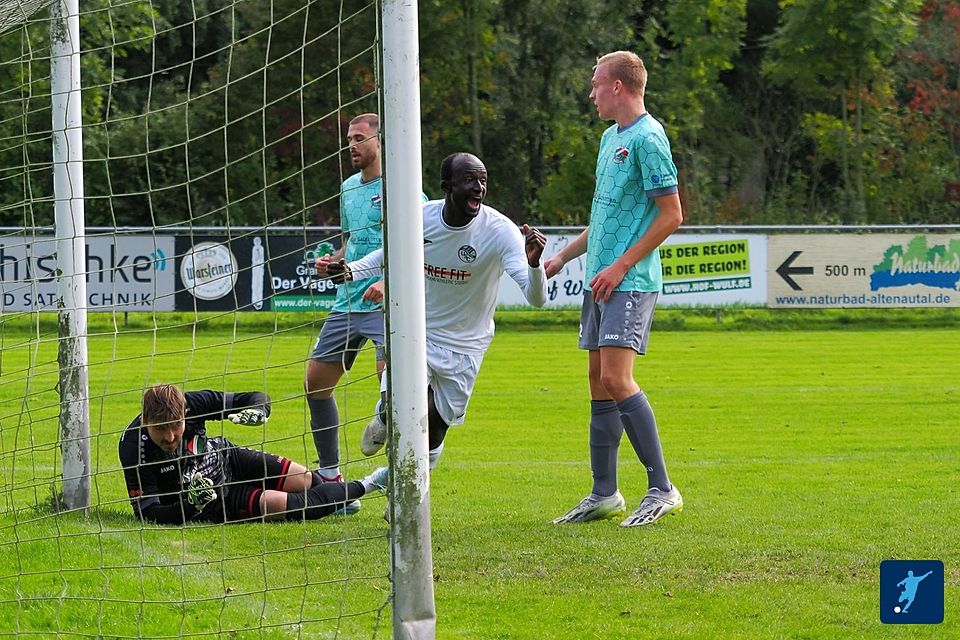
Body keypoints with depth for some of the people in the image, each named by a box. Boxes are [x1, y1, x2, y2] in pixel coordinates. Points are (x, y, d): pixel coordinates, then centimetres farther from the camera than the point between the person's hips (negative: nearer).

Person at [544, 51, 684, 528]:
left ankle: (662, 490, -13)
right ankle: (604, 495, 14)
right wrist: (562, 258, 26)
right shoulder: (611, 137, 17)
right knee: (599, 384, 9)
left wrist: (620, 266, -17)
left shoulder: (648, 139, -12)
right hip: (600, 280, 10)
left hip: (630, 283, -9)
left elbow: (671, 215, -15)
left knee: (616, 380, -16)